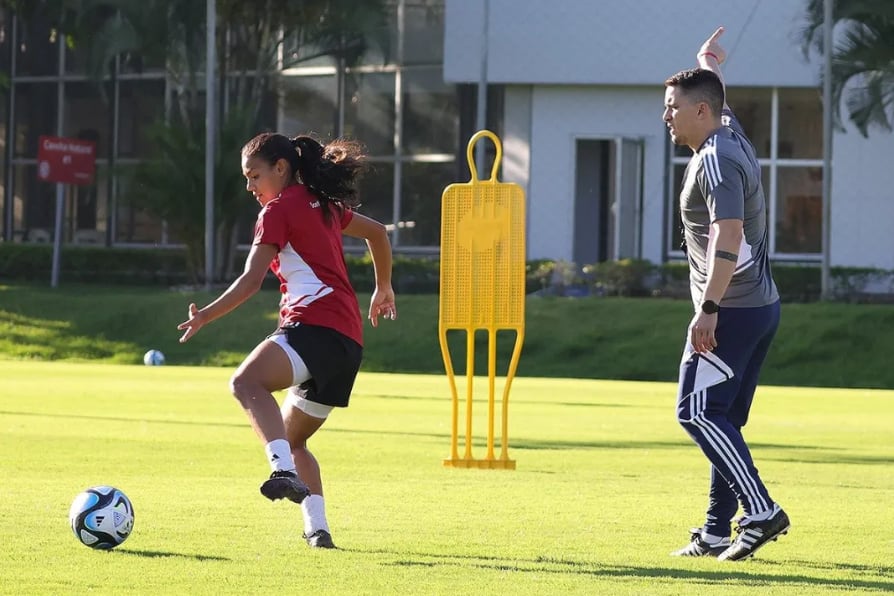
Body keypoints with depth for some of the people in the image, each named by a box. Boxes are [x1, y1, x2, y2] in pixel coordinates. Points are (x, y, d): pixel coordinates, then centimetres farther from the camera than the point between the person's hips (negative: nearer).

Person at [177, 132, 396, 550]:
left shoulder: (280, 209, 1)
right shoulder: (322, 204, 26)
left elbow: (251, 280, -9)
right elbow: (377, 232, 41)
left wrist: (206, 315, -13)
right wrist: (383, 290, 51)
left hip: (314, 323, -10)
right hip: (349, 339, 10)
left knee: (247, 382, -34)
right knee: (293, 438, 23)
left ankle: (286, 471, -55)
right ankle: (317, 529, 17)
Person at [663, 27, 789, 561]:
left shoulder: (716, 160, -16)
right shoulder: (731, 135, 12)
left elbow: (728, 235, -28)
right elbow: (719, 104, 38)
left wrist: (709, 308, -34)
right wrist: (710, 66, 58)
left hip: (732, 310, -10)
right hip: (762, 306, 10)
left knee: (698, 411, -13)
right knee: (721, 419, 12)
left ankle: (761, 511, -19)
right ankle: (718, 532, 13)